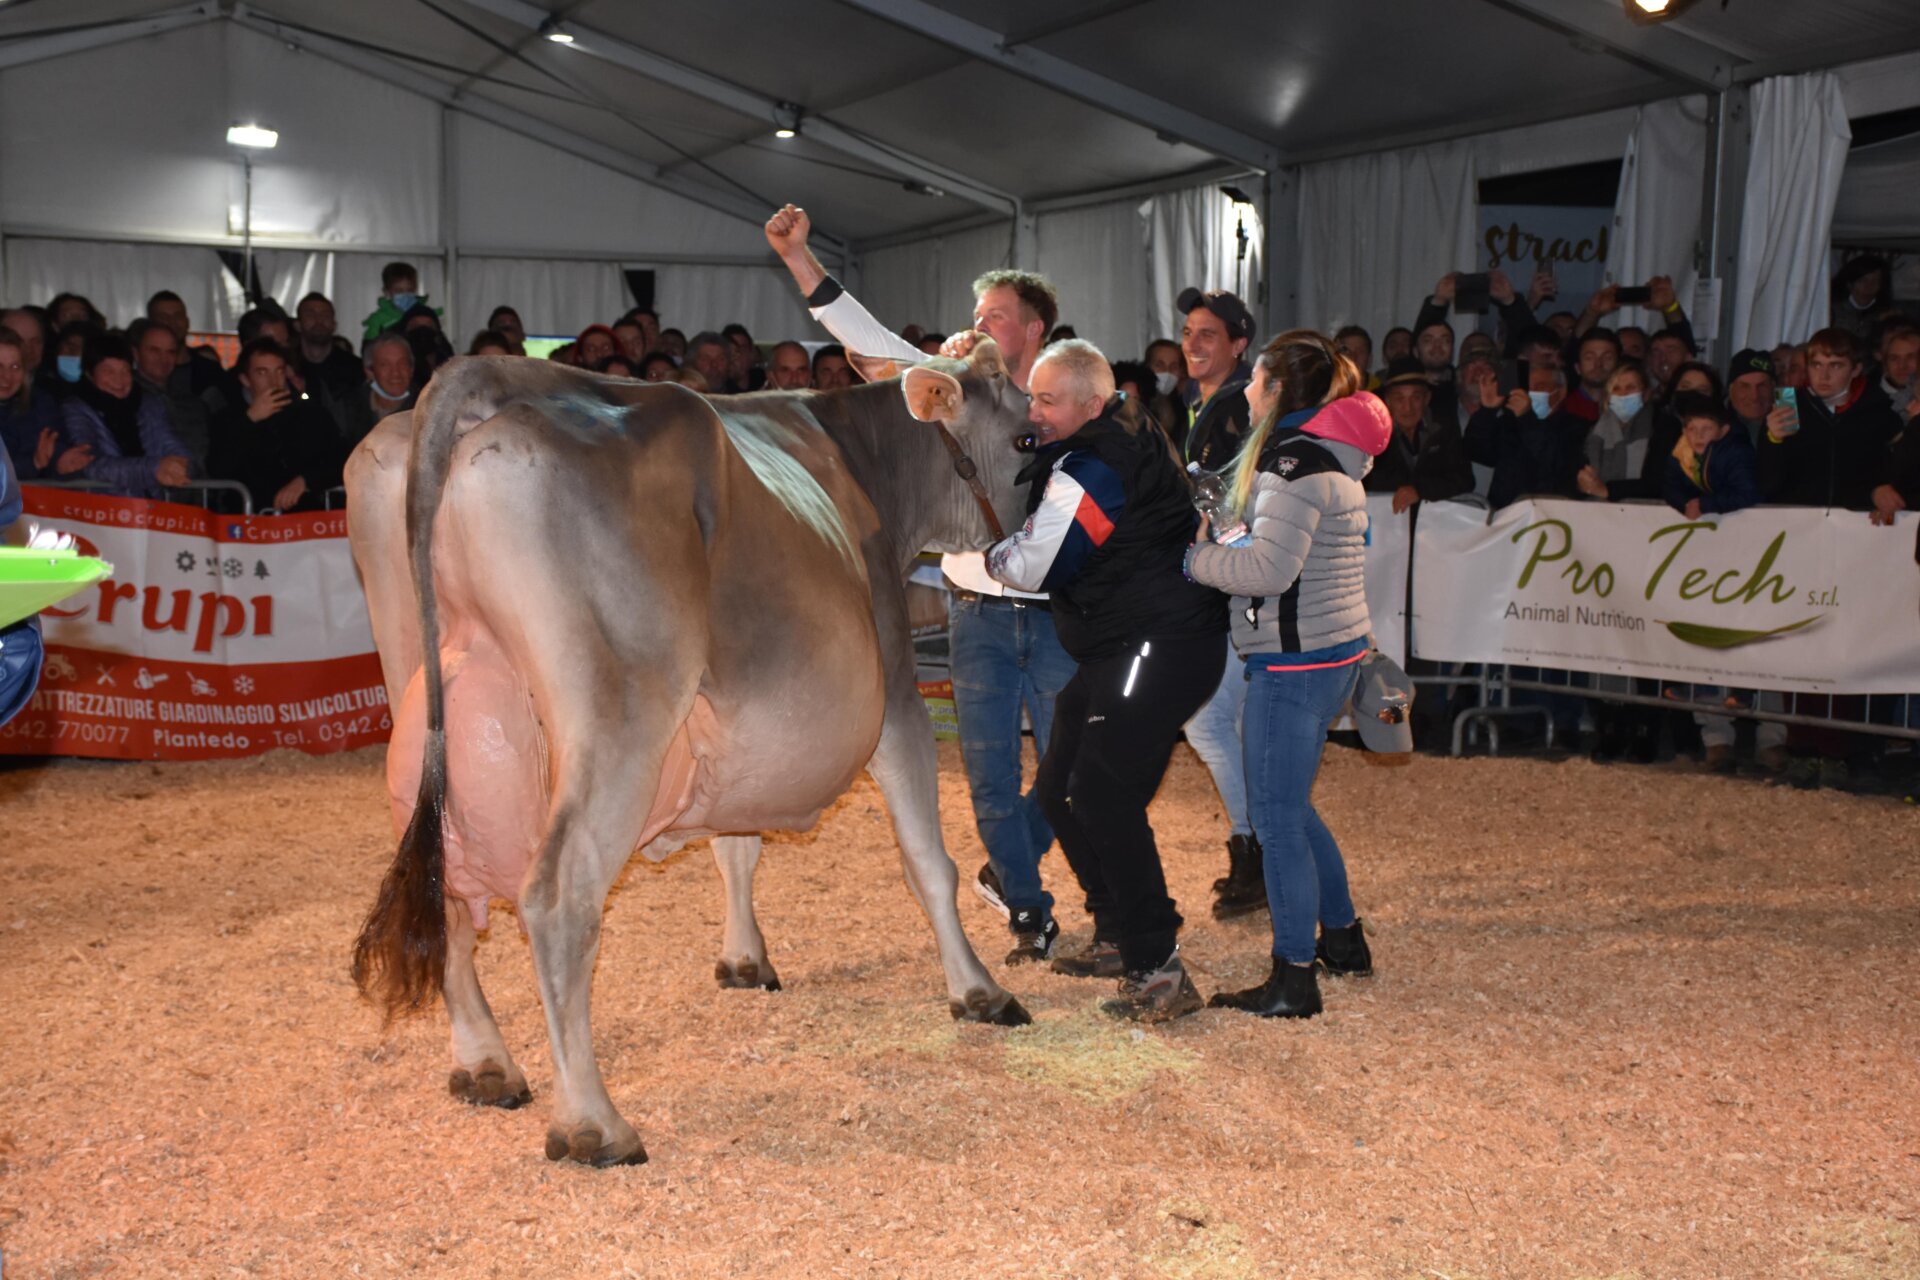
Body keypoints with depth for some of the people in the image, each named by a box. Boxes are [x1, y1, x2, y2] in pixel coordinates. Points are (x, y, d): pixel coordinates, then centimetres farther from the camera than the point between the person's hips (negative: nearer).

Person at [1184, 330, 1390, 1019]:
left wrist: (1197, 558, -10)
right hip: (1332, 650, 10)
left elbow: (1270, 569, -24)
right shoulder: (1329, 456, 15)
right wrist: (1216, 545, 7)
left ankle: (1294, 979, 4)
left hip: (1297, 658, -10)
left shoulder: (1296, 462, -17)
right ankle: (1343, 937, 33)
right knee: (1290, 806, 22)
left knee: (1276, 817, -3)